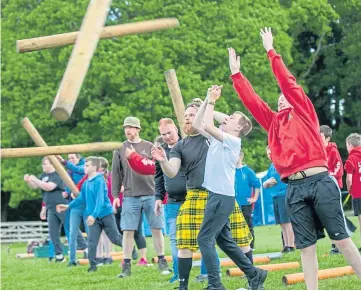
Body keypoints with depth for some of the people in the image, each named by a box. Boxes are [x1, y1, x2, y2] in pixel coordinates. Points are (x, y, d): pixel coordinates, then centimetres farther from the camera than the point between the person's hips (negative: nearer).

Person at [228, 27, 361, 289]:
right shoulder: (273, 122, 20)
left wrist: (271, 51, 7)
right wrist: (236, 73, 19)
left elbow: (288, 82, 3)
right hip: (294, 188, 4)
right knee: (307, 247, 4)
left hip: (320, 181, -4)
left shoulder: (305, 112, 9)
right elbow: (251, 100, 20)